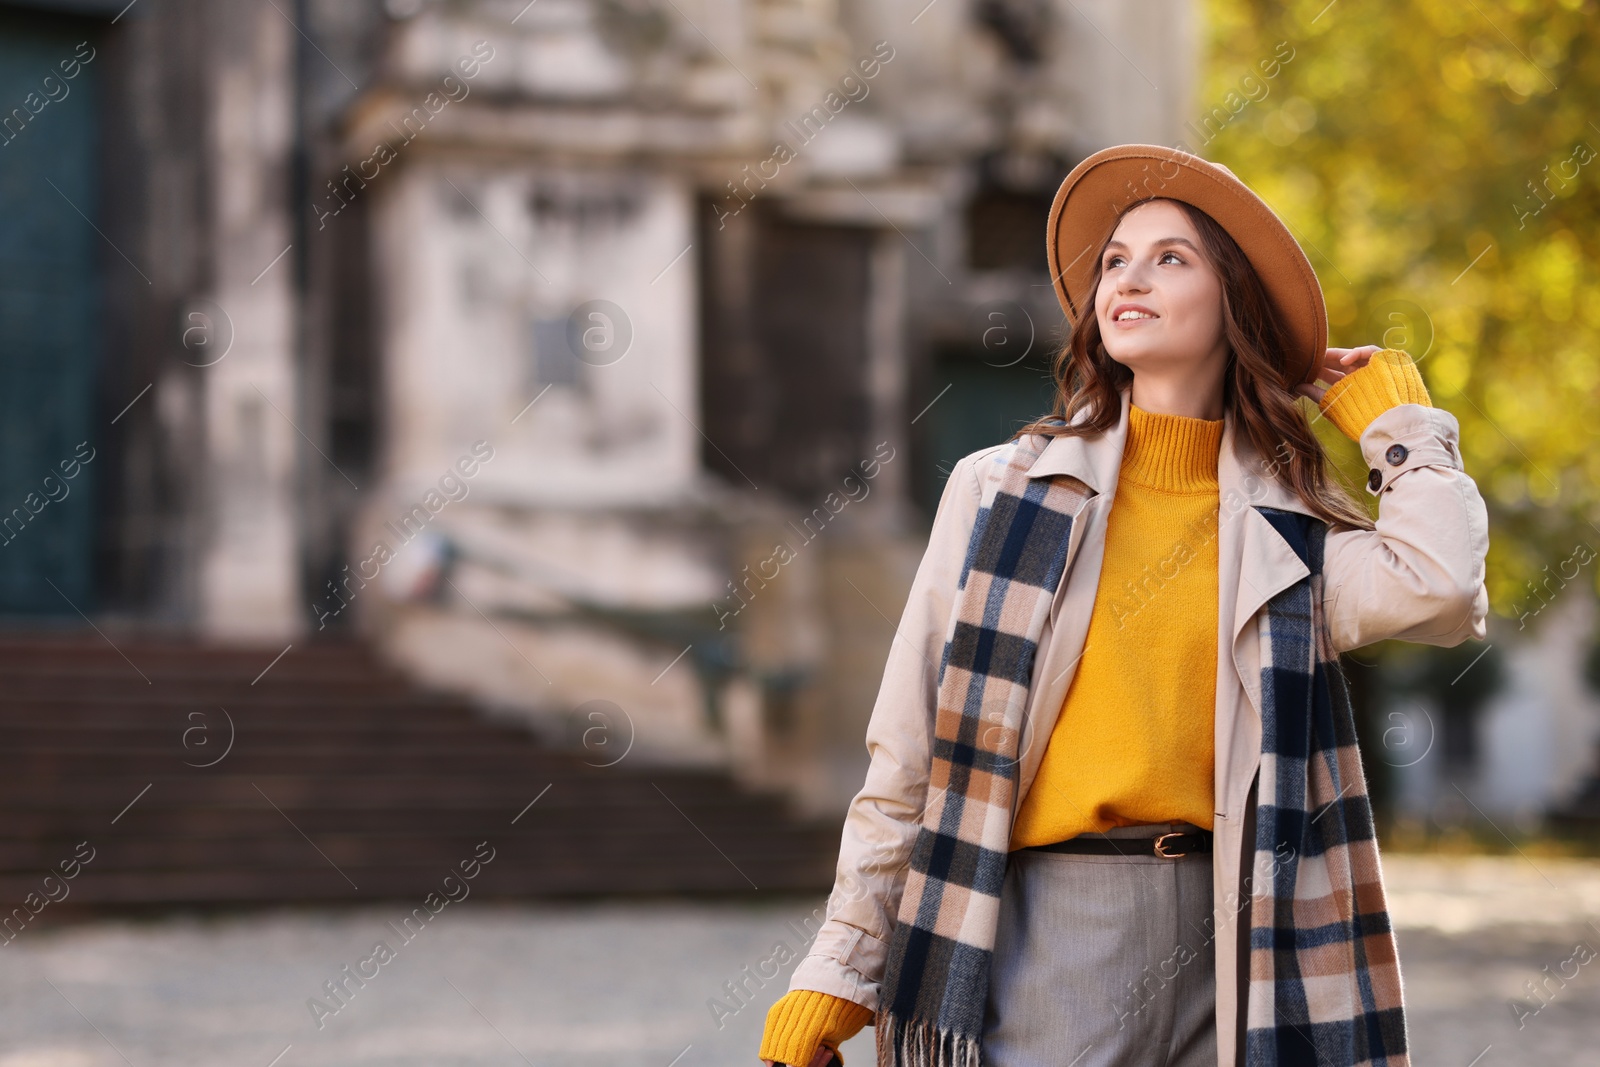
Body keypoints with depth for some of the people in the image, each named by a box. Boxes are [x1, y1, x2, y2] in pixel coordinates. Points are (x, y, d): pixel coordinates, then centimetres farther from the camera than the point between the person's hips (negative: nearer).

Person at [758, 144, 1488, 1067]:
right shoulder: (1000, 491, 4)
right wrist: (840, 969, 1)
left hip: (1226, 932, 2)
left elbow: (1437, 586, -14)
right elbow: (908, 758, 4)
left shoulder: (1286, 531, 8)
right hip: (1045, 929, -1)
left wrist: (1401, 420, 4)